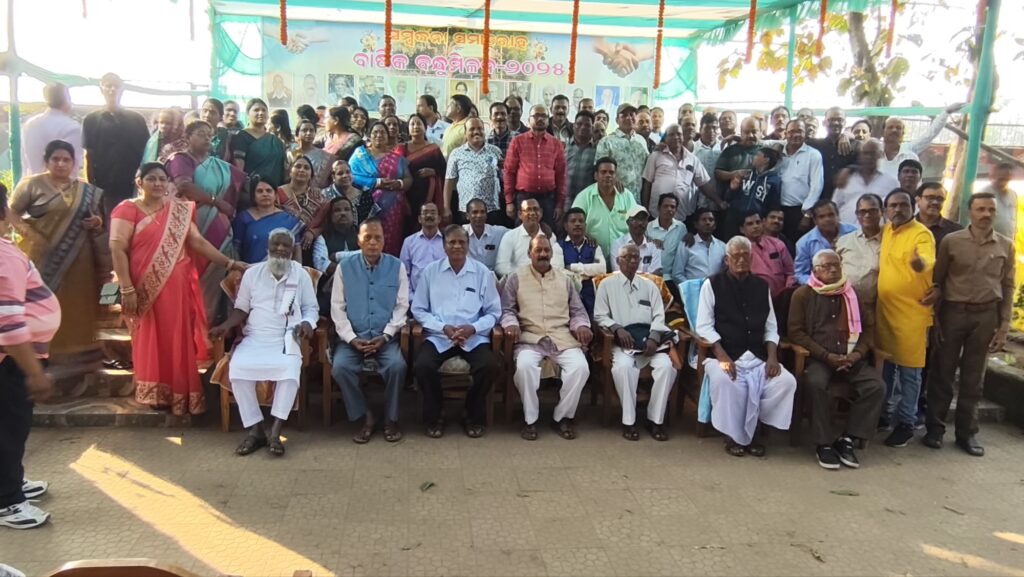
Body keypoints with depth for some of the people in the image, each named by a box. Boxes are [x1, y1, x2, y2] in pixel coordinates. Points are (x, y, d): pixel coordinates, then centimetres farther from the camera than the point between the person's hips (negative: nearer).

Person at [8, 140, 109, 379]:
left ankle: (78, 355, 16)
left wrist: (98, 223, -2)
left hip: (78, 261, 4)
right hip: (45, 258, -3)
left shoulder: (86, 191, 12)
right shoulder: (32, 184, 0)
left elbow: (95, 219, 20)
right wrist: (27, 233, -16)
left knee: (77, 308, 7)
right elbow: (11, 212, -1)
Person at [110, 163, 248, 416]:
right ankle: (157, 394, 15)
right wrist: (127, 289, -16)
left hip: (176, 288, 3)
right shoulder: (128, 210, -3)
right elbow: (117, 249, -9)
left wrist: (229, 263, -5)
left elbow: (198, 242, 4)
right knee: (152, 342, 5)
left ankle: (180, 394, 17)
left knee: (178, 341, 7)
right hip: (146, 289, -3)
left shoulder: (180, 210, 10)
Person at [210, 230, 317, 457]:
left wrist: (307, 323, -12)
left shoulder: (301, 275, 9)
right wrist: (226, 325, -6)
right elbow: (242, 308, 13)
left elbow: (311, 308, 10)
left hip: (286, 340, -1)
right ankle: (255, 430, -17)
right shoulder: (252, 273, 12)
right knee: (238, 368, -28)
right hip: (254, 338, 2)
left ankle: (274, 432, -25)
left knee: (290, 370, -33)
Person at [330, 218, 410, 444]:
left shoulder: (396, 266, 3)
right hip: (353, 337, 1)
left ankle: (391, 418, -6)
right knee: (340, 367, -27)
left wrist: (385, 336, -11)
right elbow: (337, 307, 1)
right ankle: (365, 417, -7)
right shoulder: (345, 266, 3)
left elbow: (402, 306, 1)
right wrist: (351, 339, -11)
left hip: (386, 337, -1)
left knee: (397, 365, -29)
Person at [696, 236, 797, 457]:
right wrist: (723, 357, -18)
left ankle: (749, 431, -5)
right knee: (723, 379, -36)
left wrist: (772, 356, -5)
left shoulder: (762, 286, 15)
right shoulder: (712, 285, 2)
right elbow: (704, 327, -5)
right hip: (724, 355, -4)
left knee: (786, 381, -21)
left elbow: (771, 327, 13)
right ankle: (733, 434, -11)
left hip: (758, 357, 4)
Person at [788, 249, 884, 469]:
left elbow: (868, 327, 18)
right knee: (816, 384, -35)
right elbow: (796, 332, -3)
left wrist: (858, 353, -3)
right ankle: (823, 443, -18)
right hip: (817, 358, -4)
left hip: (850, 358, 4)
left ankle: (847, 440, -11)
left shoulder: (853, 294, 18)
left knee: (876, 386, -22)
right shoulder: (803, 294, 5)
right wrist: (826, 356, -12)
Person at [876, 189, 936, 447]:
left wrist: (920, 262, -52)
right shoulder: (886, 231, 8)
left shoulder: (922, 234, -11)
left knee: (908, 370, 0)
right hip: (884, 308, 6)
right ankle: (884, 412, 32)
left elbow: (929, 261, -30)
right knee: (885, 365, 17)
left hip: (912, 311, -6)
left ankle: (906, 423, 11)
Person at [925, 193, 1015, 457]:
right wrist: (934, 317, -2)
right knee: (942, 372, 4)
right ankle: (935, 428, 15)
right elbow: (937, 280, 2)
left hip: (986, 315, 2)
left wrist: (1004, 326, 2)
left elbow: (1008, 287, 6)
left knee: (973, 378, 10)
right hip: (953, 312, -2)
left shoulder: (1006, 246, 4)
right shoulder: (951, 241, -2)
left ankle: (966, 432, 20)